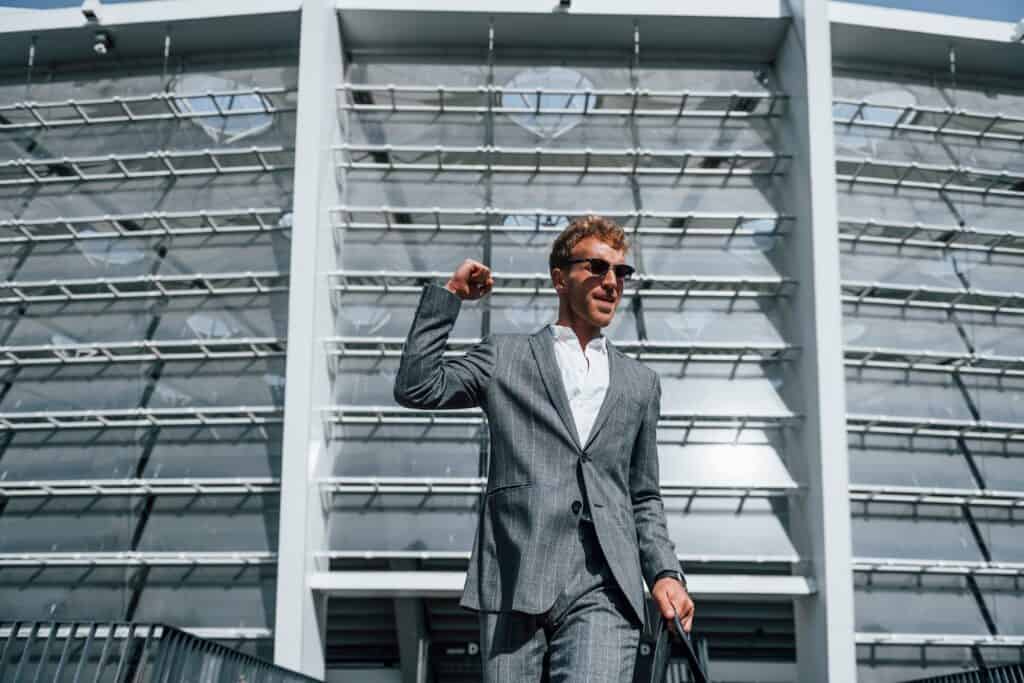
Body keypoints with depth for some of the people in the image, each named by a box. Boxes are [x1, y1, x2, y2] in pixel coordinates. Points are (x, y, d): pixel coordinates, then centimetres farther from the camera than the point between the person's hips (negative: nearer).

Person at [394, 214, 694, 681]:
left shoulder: (641, 383, 23)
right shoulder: (504, 357, 16)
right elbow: (415, 389, 3)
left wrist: (664, 572, 8)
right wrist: (450, 296, 6)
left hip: (604, 590, 1)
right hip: (513, 585, -1)